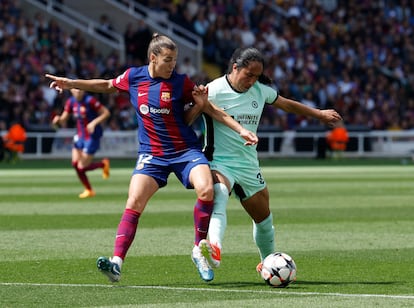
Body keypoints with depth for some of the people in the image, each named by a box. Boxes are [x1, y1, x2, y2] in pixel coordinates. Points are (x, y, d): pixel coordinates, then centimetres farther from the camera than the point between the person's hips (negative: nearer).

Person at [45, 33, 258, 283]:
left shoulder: (181, 82, -7)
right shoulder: (133, 77, -1)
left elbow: (211, 110, -1)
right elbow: (107, 85, 19)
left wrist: (240, 130, -7)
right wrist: (71, 83, 16)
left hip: (186, 150, -1)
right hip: (152, 153, 2)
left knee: (206, 189, -26)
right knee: (134, 202, -15)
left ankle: (199, 250, -7)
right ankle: (117, 262, -19)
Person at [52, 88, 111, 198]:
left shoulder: (90, 101, -19)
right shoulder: (70, 102, 0)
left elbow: (106, 113, -14)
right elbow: (63, 120, 4)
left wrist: (94, 123, -26)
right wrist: (58, 120, -19)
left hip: (92, 136, -6)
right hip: (80, 136, 6)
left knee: (81, 167, -6)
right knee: (75, 164, 0)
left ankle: (103, 164, 22)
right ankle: (89, 190, 18)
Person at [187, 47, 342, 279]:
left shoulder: (261, 90, 4)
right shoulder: (214, 91, -13)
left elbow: (288, 105, 22)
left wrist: (319, 114, 33)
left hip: (249, 165, 6)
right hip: (219, 162, -6)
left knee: (264, 219, 17)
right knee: (219, 197, -38)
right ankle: (214, 247, -60)